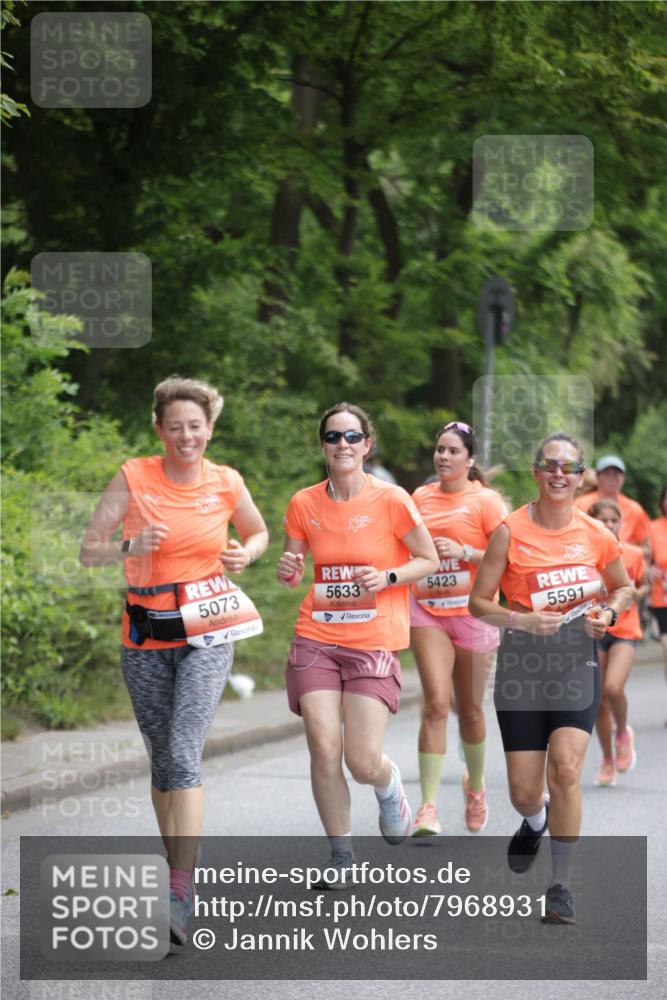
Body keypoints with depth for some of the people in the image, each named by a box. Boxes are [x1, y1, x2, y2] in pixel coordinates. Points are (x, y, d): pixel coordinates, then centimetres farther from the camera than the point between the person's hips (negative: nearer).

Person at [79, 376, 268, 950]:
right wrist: (130, 547, -22)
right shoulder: (133, 478, -4)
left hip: (207, 634, -2)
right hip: (147, 636, 2)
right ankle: (181, 871, 28)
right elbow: (89, 550, -3)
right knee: (162, 760, 10)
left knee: (184, 754, -17)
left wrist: (245, 555, -3)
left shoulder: (226, 484, 0)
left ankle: (180, 899, -23)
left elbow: (258, 533, 20)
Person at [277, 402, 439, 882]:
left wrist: (387, 578, -14)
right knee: (324, 752, -8)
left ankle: (390, 788, 29)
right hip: (317, 639, 3)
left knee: (363, 761, -9)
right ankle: (341, 856, 10)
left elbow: (429, 561, 3)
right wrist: (289, 571, -8)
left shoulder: (391, 500, -6)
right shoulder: (304, 504, 4)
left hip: (374, 642, -3)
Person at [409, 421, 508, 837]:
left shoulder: (485, 501, -4)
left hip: (471, 612, -2)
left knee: (470, 709, 9)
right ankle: (429, 808, -16)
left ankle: (476, 784, 37)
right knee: (437, 703, -14)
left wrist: (463, 551, -20)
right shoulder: (421, 497, 8)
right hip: (427, 610, 2)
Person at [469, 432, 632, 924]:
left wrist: (608, 614, -3)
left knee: (566, 768, -19)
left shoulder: (596, 535, 0)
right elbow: (479, 602, -2)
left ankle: (561, 886, -6)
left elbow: (623, 587, 18)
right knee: (524, 791, 2)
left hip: (577, 661, 0)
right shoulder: (511, 531, -6)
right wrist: (522, 620, -18)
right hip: (523, 661, 0)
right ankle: (536, 822, 42)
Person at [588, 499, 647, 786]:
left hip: (624, 631, -1)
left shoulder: (634, 554, 0)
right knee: (599, 700, 3)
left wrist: (636, 593, -6)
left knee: (613, 687, -23)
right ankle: (607, 760, 20)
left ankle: (623, 733, 7)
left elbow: (643, 586, 15)